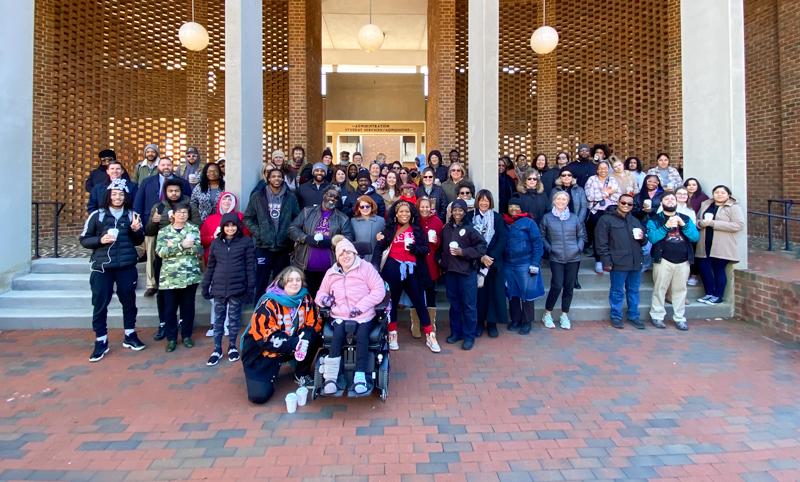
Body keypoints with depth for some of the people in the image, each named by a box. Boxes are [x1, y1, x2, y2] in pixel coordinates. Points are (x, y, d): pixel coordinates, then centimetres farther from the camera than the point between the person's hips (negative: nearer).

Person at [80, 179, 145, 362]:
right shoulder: (96, 215, 1)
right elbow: (84, 240, 4)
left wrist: (137, 230, -10)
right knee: (100, 305, 4)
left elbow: (138, 241, 10)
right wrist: (100, 240, -14)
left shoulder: (132, 215, 5)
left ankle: (130, 336, 27)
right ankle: (101, 342, 17)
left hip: (127, 266, 1)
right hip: (102, 267, -1)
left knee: (129, 301, 11)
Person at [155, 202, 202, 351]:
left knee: (188, 307, 8)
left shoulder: (194, 229, 6)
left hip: (190, 275, 0)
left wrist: (173, 246, -12)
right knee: (170, 308, 4)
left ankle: (186, 336, 23)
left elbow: (196, 248, -9)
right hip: (169, 276, 0)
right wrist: (182, 245, -16)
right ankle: (171, 338, 18)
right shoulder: (164, 231, 7)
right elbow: (160, 251, -8)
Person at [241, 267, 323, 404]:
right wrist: (295, 343, -33)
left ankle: (302, 374, 2)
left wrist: (305, 339, -28)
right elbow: (265, 335, -27)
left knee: (314, 337, -22)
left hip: (293, 344, 5)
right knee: (259, 395, -19)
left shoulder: (306, 299, -6)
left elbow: (314, 323, -7)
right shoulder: (269, 303, -22)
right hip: (262, 350, -4)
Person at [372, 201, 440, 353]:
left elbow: (426, 249, 2)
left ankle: (430, 336, 13)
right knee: (393, 301, 9)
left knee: (419, 302, 4)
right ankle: (392, 335, 23)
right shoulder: (389, 229, 6)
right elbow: (379, 248, -3)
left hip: (412, 270, 1)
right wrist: (375, 266, -17)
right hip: (393, 268, -1)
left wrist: (414, 248, -18)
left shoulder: (418, 229, 9)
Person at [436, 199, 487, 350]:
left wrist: (463, 252, -16)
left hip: (467, 271, -4)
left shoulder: (471, 228, -5)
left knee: (469, 304, 1)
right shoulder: (446, 228, 9)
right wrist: (439, 258, 4)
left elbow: (481, 248, -10)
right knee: (454, 303, 14)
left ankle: (469, 336, 12)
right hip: (450, 270, 5)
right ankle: (455, 332, 27)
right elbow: (440, 246, 19)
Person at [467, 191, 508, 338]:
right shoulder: (470, 216, 1)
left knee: (494, 291, 2)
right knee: (478, 291, 2)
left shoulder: (497, 217, 5)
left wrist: (491, 257, -13)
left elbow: (502, 239, -2)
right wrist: (481, 257, -12)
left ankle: (492, 322, 13)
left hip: (494, 260, 1)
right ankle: (479, 322, 13)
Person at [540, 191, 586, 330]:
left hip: (573, 258, 3)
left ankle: (564, 316, 21)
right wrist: (549, 248, -6)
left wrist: (579, 248, -1)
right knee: (557, 286, -9)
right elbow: (542, 236, 6)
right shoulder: (547, 218, 4)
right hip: (556, 258, -3)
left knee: (569, 287, 7)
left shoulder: (575, 218, 9)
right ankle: (547, 314, 10)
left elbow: (582, 236, 14)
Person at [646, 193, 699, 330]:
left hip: (683, 261, 3)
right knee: (659, 289, -1)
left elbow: (695, 237, 1)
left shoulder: (686, 219, 14)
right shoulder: (655, 219, 5)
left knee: (680, 290, 6)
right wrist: (666, 227, -20)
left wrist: (683, 225, -12)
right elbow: (652, 238, -10)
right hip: (663, 260, -3)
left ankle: (680, 318, 15)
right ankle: (657, 316, 8)